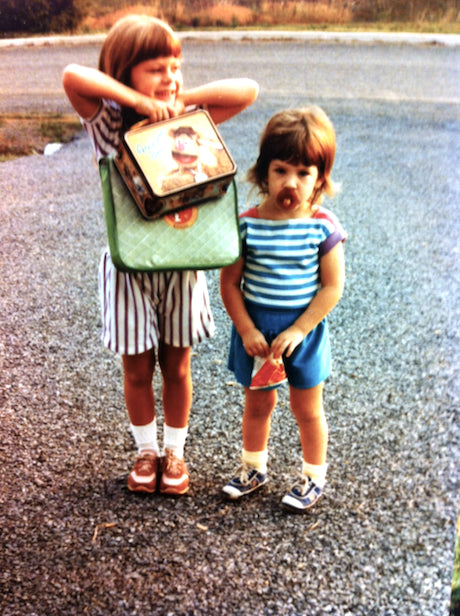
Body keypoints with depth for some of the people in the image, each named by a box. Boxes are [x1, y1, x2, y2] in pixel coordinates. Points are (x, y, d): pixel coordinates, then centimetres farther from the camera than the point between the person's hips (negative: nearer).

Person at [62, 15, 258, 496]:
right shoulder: (109, 124, -8)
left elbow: (248, 90, -11)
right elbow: (73, 76, -26)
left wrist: (183, 98, -16)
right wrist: (136, 100, -26)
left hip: (181, 263, 2)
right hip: (130, 265, -1)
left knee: (176, 365, 13)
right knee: (137, 368, 11)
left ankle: (175, 450, 34)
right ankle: (146, 450, 35)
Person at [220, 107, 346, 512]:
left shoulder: (323, 226, -12)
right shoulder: (247, 225, -10)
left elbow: (333, 287, -10)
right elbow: (229, 283, -6)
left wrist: (297, 331, -15)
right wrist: (247, 331, -13)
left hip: (304, 330, -1)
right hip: (255, 331, 2)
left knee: (307, 407, 13)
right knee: (257, 403, 18)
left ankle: (314, 476, 35)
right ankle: (254, 468, 41)